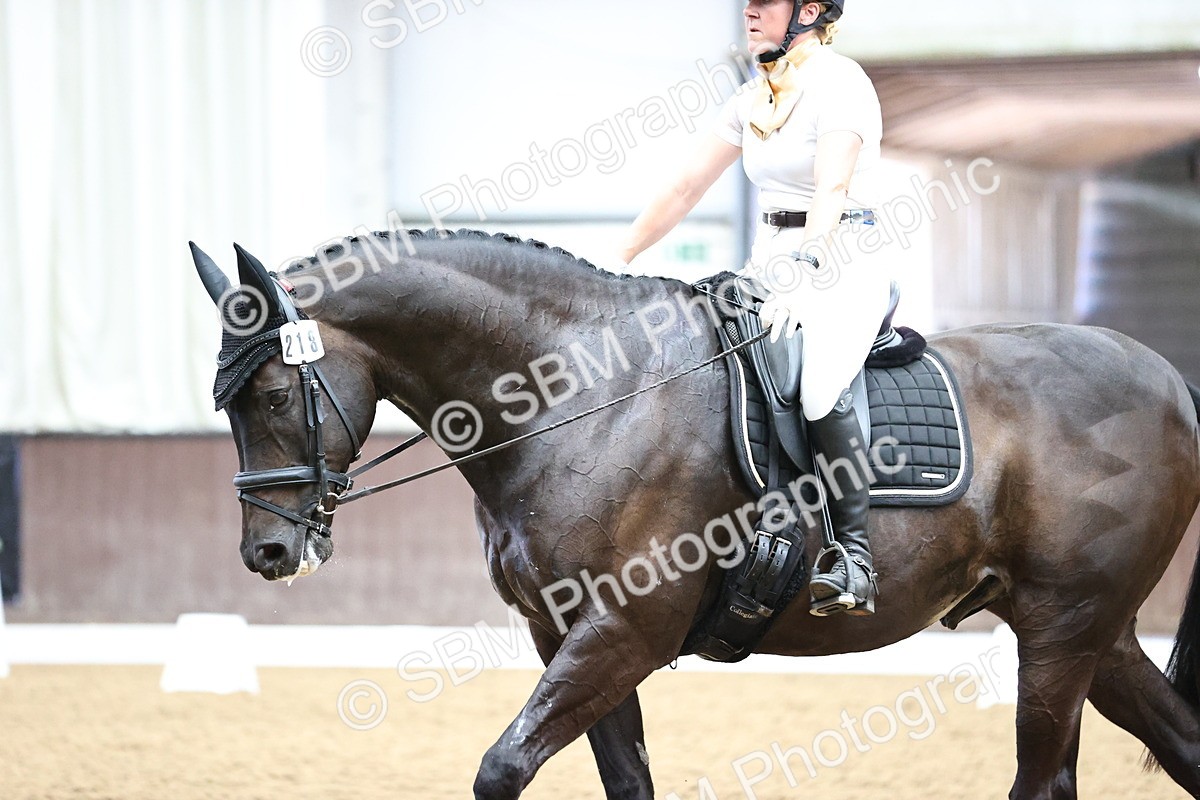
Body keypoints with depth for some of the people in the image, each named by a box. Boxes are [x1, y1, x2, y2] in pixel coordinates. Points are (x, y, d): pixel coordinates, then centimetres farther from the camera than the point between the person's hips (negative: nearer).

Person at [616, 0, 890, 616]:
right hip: (769, 261, 8)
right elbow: (687, 188, 16)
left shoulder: (840, 82, -11)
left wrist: (805, 269, -38)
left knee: (820, 383, -34)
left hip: (843, 263, -8)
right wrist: (618, 262, 12)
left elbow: (832, 189, -24)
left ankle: (853, 554, -31)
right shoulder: (754, 99, 13)